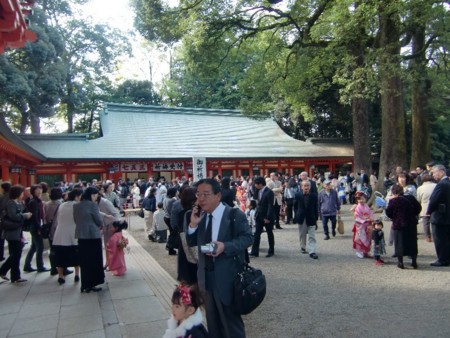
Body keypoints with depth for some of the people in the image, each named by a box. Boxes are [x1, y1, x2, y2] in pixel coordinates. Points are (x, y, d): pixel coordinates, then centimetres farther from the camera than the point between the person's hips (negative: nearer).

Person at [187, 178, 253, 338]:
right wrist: (193, 225, -12)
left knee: (231, 320, 11)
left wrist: (225, 246, -29)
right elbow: (191, 243, 6)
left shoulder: (234, 214, -14)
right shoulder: (201, 216, 4)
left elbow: (248, 237, -15)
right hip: (207, 277, 6)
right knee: (212, 320, 23)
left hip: (227, 278, -6)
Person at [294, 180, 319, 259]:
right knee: (302, 235, 15)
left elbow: (316, 208, -1)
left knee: (312, 236, -3)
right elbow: (295, 207, 2)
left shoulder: (314, 196, -7)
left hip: (311, 219, -1)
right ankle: (303, 247, 33)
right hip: (301, 218, 1)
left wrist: (316, 219, 0)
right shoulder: (298, 195, -5)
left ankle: (312, 252, -1)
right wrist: (296, 217, -1)